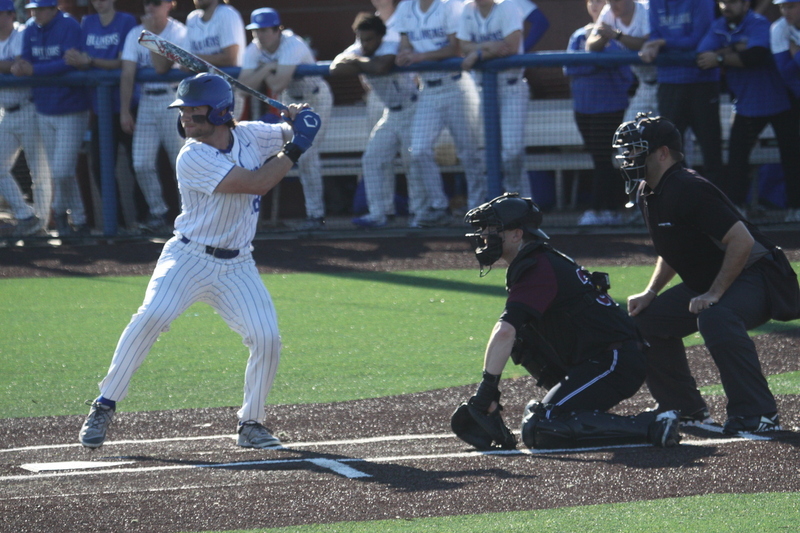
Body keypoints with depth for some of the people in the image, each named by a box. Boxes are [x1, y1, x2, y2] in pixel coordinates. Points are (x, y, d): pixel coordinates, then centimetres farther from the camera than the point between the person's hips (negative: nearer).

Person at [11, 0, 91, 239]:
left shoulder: (69, 26, -13)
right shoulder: (31, 31, 6)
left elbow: (70, 63, -23)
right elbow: (25, 62, 5)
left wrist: (34, 70, -24)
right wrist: (19, 67, -19)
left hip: (71, 112, -7)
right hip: (44, 111, 7)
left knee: (62, 171, -12)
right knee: (57, 172, 10)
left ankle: (60, 211, 12)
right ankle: (78, 221, 22)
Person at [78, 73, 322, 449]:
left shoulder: (250, 135, 1)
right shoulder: (193, 157, -18)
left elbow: (291, 134, 18)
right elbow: (256, 183, -24)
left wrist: (298, 121, -6)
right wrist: (296, 148, -16)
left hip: (237, 267, 4)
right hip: (188, 259, -4)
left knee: (267, 339, -11)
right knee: (151, 317, -25)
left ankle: (251, 424, 9)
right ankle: (104, 407, -14)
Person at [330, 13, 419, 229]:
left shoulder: (391, 47, -21)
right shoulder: (357, 51, 0)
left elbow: (381, 67, -44)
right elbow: (335, 68, -18)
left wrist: (358, 62, -26)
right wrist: (364, 65, -28)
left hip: (411, 110, -8)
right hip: (391, 113, 8)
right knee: (373, 160, 0)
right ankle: (379, 213, 3)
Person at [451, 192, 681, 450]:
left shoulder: (538, 270, -14)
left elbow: (504, 332, -28)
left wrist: (485, 392, -28)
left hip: (615, 364, -10)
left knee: (540, 431, -21)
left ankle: (652, 427, -23)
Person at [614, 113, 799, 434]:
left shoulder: (688, 190, -24)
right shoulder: (648, 195, 7)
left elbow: (742, 241, -29)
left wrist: (714, 294, -27)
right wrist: (650, 293, 7)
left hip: (756, 277, -11)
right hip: (705, 284, 11)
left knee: (716, 318, -38)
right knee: (648, 320, 9)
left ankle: (758, 416, -33)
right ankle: (686, 410, 18)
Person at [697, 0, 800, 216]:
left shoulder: (758, 24, -16)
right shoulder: (718, 28, 2)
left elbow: (755, 56, -31)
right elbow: (702, 57, -10)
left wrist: (721, 58, -21)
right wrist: (734, 50, -22)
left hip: (778, 99, -5)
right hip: (747, 105, 5)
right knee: (736, 156, 1)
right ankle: (733, 205, 7)